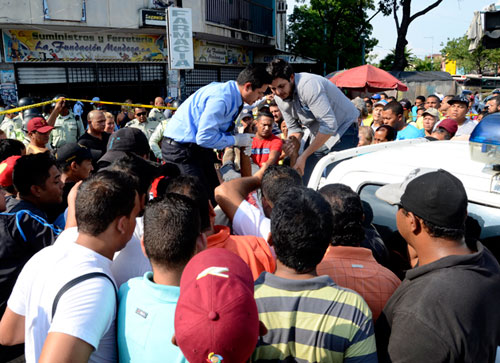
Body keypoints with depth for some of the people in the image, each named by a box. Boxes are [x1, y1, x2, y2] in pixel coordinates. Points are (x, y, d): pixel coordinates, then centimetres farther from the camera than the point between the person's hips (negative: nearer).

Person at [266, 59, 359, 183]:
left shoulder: (308, 85, -31)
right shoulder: (279, 98, -5)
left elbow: (329, 125, -34)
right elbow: (294, 128, 4)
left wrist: (304, 156, -32)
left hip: (343, 129, -8)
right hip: (320, 135, 8)